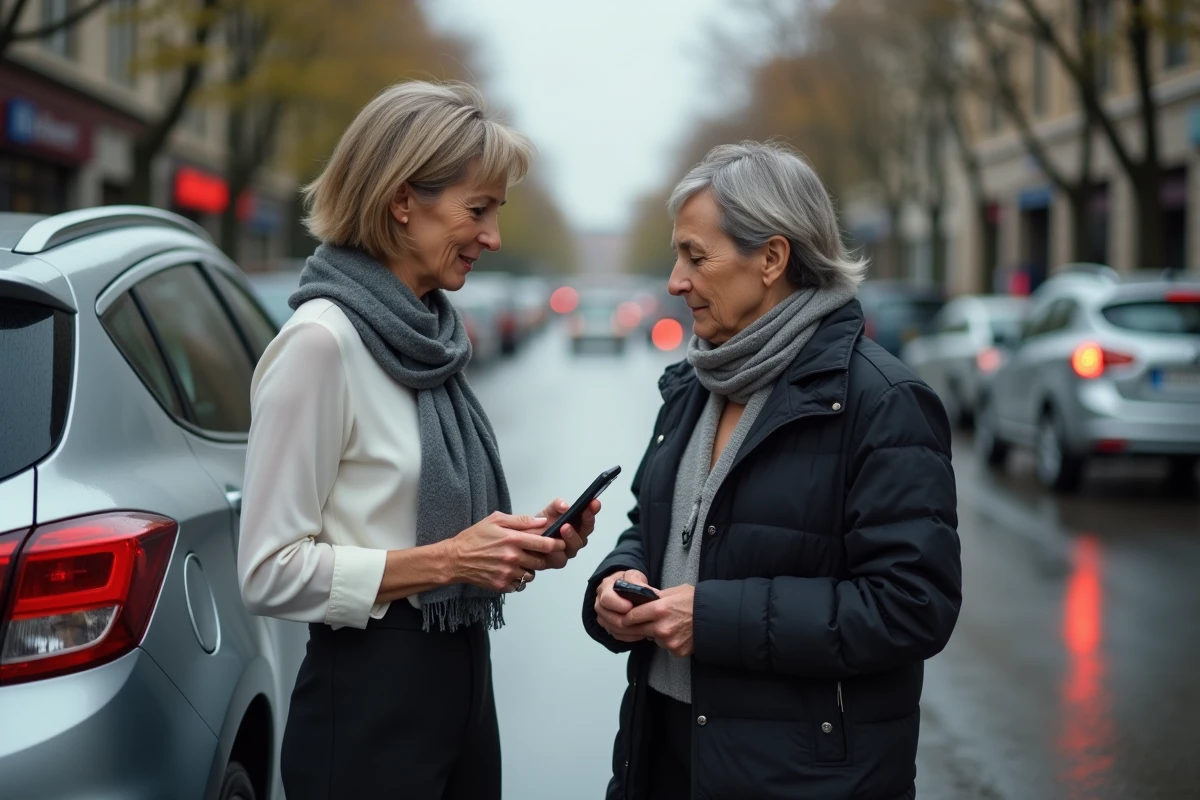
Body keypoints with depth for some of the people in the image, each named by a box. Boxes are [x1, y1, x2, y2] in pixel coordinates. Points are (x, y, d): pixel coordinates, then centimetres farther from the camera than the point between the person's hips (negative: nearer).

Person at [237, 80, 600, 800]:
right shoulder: (322, 341, -16)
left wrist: (518, 542, 0)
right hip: (368, 701, -8)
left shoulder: (429, 335, 8)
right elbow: (270, 573, -18)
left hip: (462, 684, 8)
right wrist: (445, 560, -20)